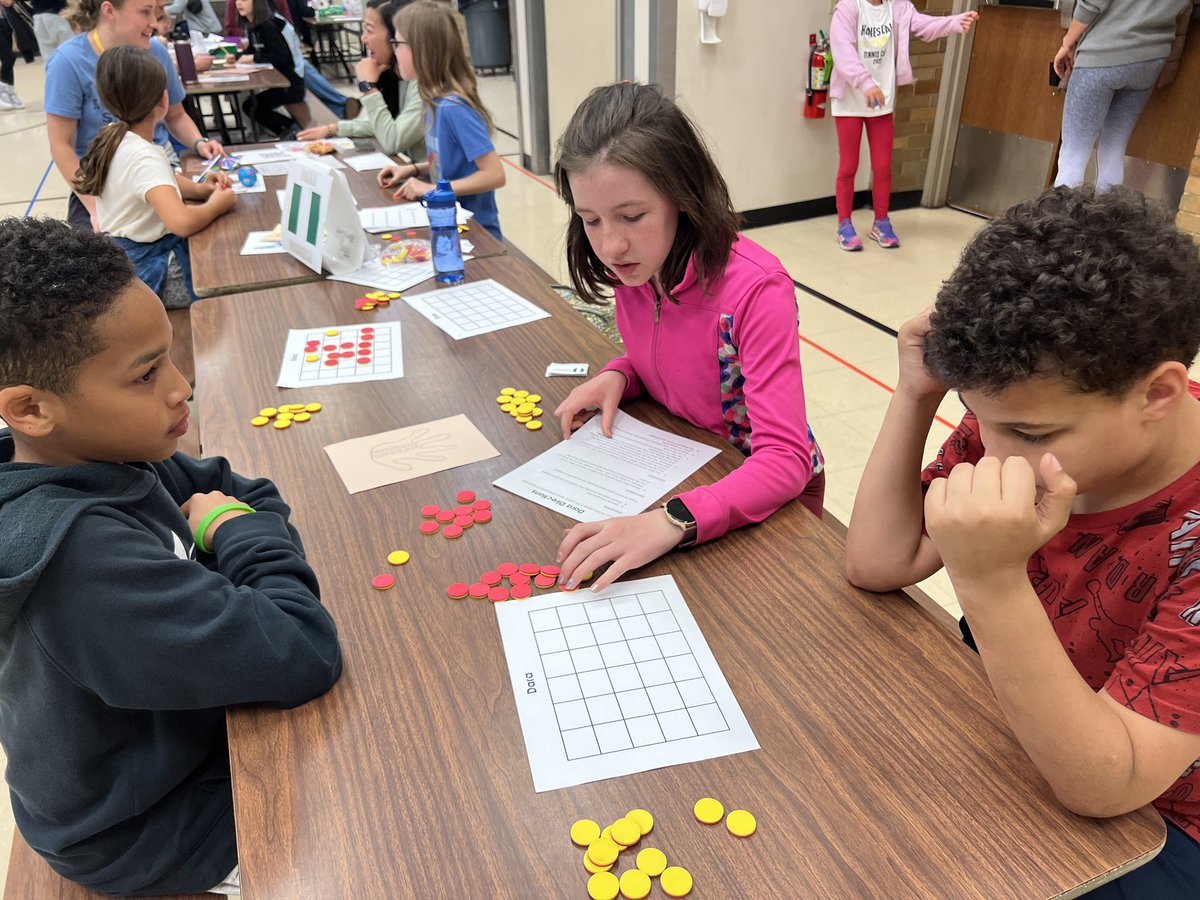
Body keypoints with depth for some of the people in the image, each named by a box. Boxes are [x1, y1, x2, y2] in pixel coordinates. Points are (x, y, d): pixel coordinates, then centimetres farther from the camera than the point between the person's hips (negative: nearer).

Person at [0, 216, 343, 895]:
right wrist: (238, 532, -26)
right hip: (146, 832, -7)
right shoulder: (78, 553, -39)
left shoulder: (99, 455, -13)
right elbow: (305, 655, -40)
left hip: (162, 729, 7)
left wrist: (229, 521, -20)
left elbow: (240, 486, 1)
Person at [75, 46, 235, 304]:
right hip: (139, 268, -9)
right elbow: (182, 222, -39)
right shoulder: (144, 157, -26)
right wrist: (216, 204, -20)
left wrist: (199, 189, 0)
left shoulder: (113, 137, 1)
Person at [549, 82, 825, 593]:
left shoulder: (756, 289, -30)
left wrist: (671, 522, -49)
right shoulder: (632, 266, -9)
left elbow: (784, 460, -35)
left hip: (768, 497, -5)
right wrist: (617, 376, -13)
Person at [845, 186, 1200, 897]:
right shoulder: (1019, 413, -17)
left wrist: (992, 583, -47)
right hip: (1007, 725, 5)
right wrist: (917, 394, -25)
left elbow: (1103, 786, -32)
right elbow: (878, 564, -13)